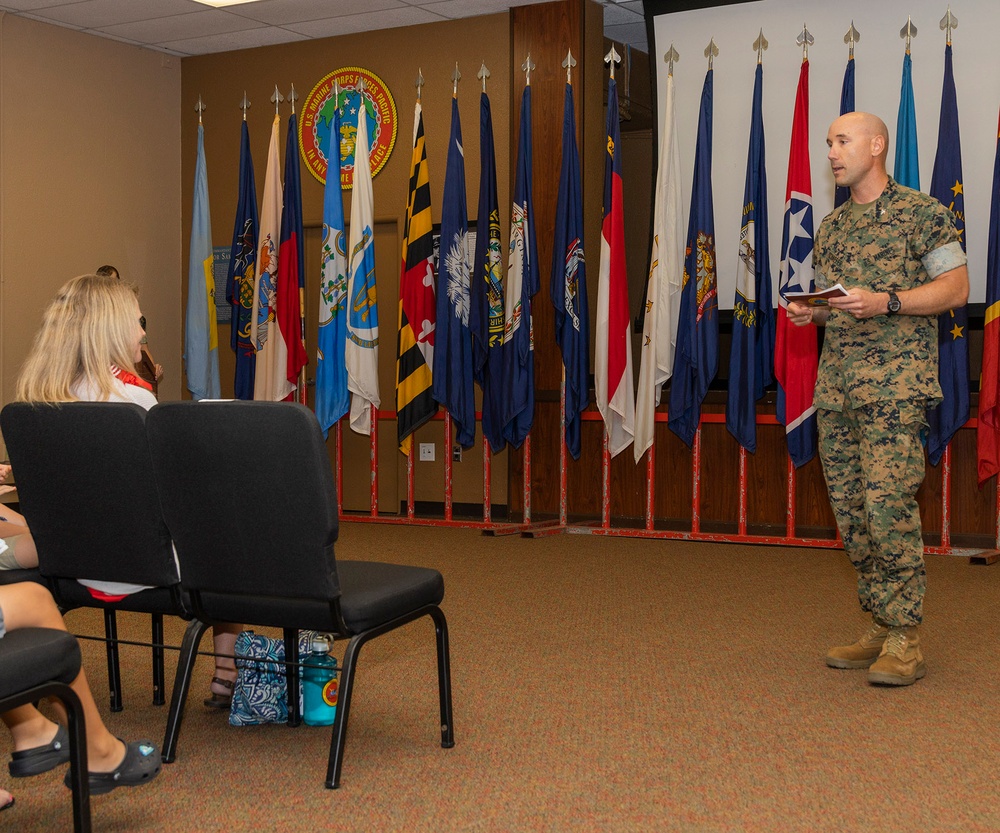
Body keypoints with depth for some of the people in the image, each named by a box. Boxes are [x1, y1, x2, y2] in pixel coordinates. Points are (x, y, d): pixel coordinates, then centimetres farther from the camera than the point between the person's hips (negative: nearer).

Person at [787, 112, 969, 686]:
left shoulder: (920, 211, -1)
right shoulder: (831, 227, 20)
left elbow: (956, 287, -5)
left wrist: (885, 302, -17)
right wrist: (810, 312, 4)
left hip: (896, 381, -7)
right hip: (836, 382, 7)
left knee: (888, 501, -14)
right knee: (851, 509, 5)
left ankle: (906, 639, -6)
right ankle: (881, 627, 14)